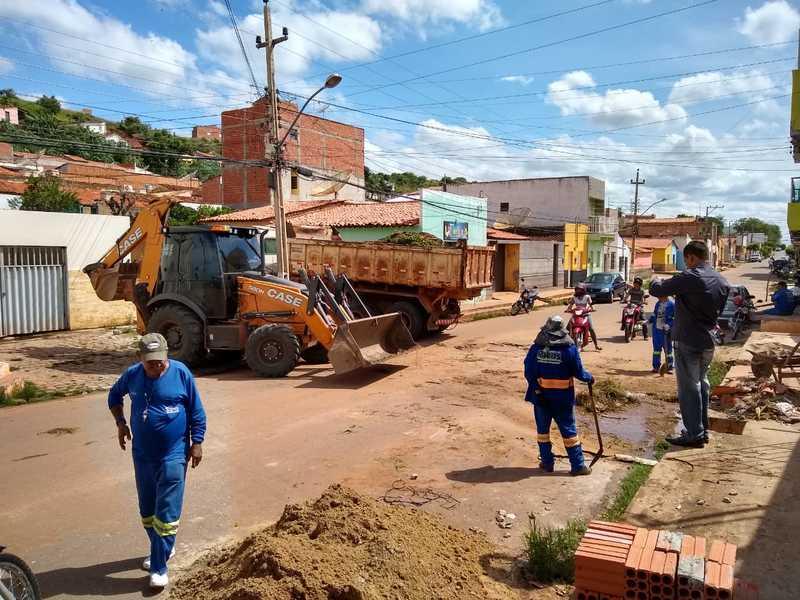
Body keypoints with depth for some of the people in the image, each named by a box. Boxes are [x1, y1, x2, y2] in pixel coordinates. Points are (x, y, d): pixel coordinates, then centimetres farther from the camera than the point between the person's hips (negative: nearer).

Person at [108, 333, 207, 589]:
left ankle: (159, 566, 7)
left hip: (173, 455, -4)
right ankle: (161, 549, 37)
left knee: (166, 513, -3)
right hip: (142, 454, 4)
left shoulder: (181, 373, -12)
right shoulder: (132, 375, -3)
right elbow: (114, 395, 19)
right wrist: (120, 423, 7)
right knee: (147, 509, 17)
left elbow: (197, 412, -4)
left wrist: (196, 443, -5)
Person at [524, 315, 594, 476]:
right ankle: (577, 465, 14)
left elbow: (528, 371, -8)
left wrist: (535, 387, 2)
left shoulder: (536, 348, -6)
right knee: (569, 430, 8)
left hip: (541, 395, 1)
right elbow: (578, 372, -6)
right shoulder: (569, 348, -11)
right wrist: (589, 378, 14)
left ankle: (547, 462, 21)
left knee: (542, 428, 15)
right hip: (563, 396, -1)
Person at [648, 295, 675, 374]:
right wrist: (650, 321, 16)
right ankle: (656, 366, 16)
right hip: (656, 329, 6)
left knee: (668, 349, 3)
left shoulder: (671, 304, -9)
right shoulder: (658, 304, 10)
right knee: (656, 347, 9)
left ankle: (669, 367, 13)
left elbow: (674, 317, -12)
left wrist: (668, 325, -19)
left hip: (666, 330, -6)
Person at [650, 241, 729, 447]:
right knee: (702, 384, 18)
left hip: (687, 341, -7)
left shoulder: (689, 277, -17)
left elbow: (657, 290, -13)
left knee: (689, 388, 0)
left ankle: (694, 434, 4)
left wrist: (656, 281, 7)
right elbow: (722, 310, 15)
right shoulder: (721, 281, 6)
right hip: (708, 341, 8)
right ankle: (703, 430, 27)